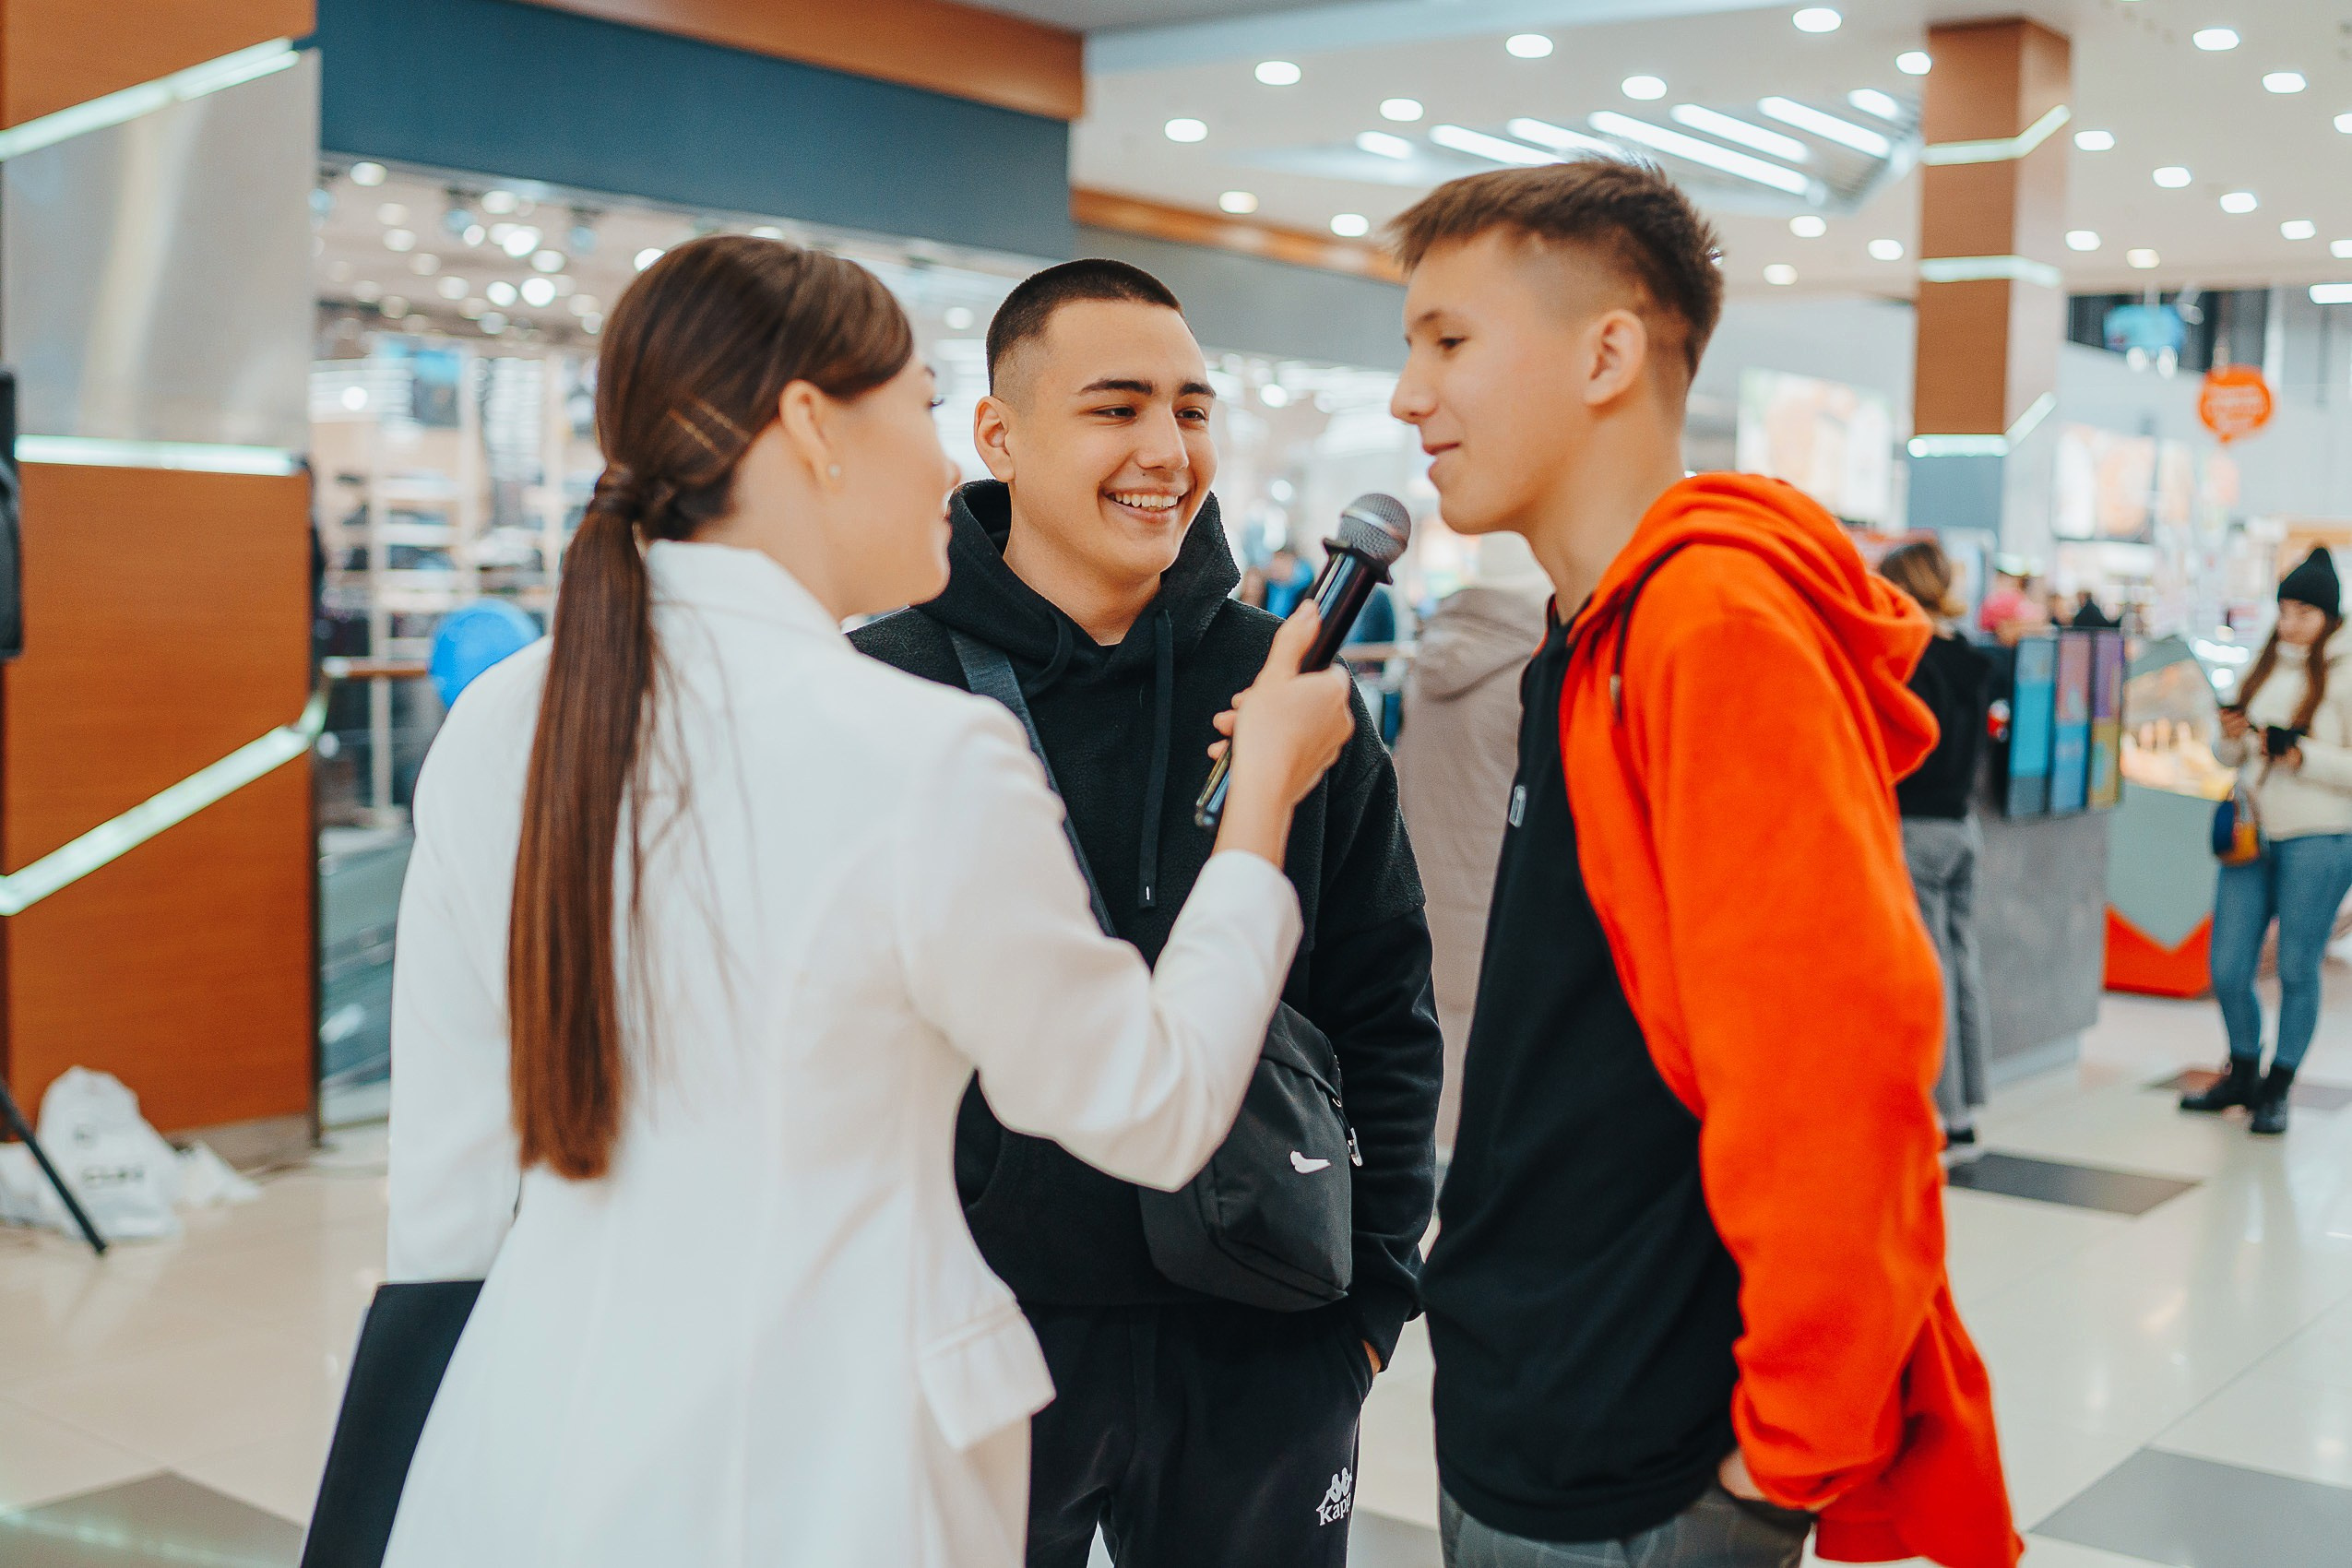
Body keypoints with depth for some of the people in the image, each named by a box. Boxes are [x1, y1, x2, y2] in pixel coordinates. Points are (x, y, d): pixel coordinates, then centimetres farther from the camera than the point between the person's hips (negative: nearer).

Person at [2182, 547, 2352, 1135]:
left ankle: (2277, 1089, 17)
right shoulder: (2263, 667, 11)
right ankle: (2242, 1074, 27)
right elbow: (2233, 756, 18)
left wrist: (2304, 757, -20)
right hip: (2251, 835, 5)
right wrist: (2231, 737, -2)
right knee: (2227, 971, 6)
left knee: (2297, 970, 2)